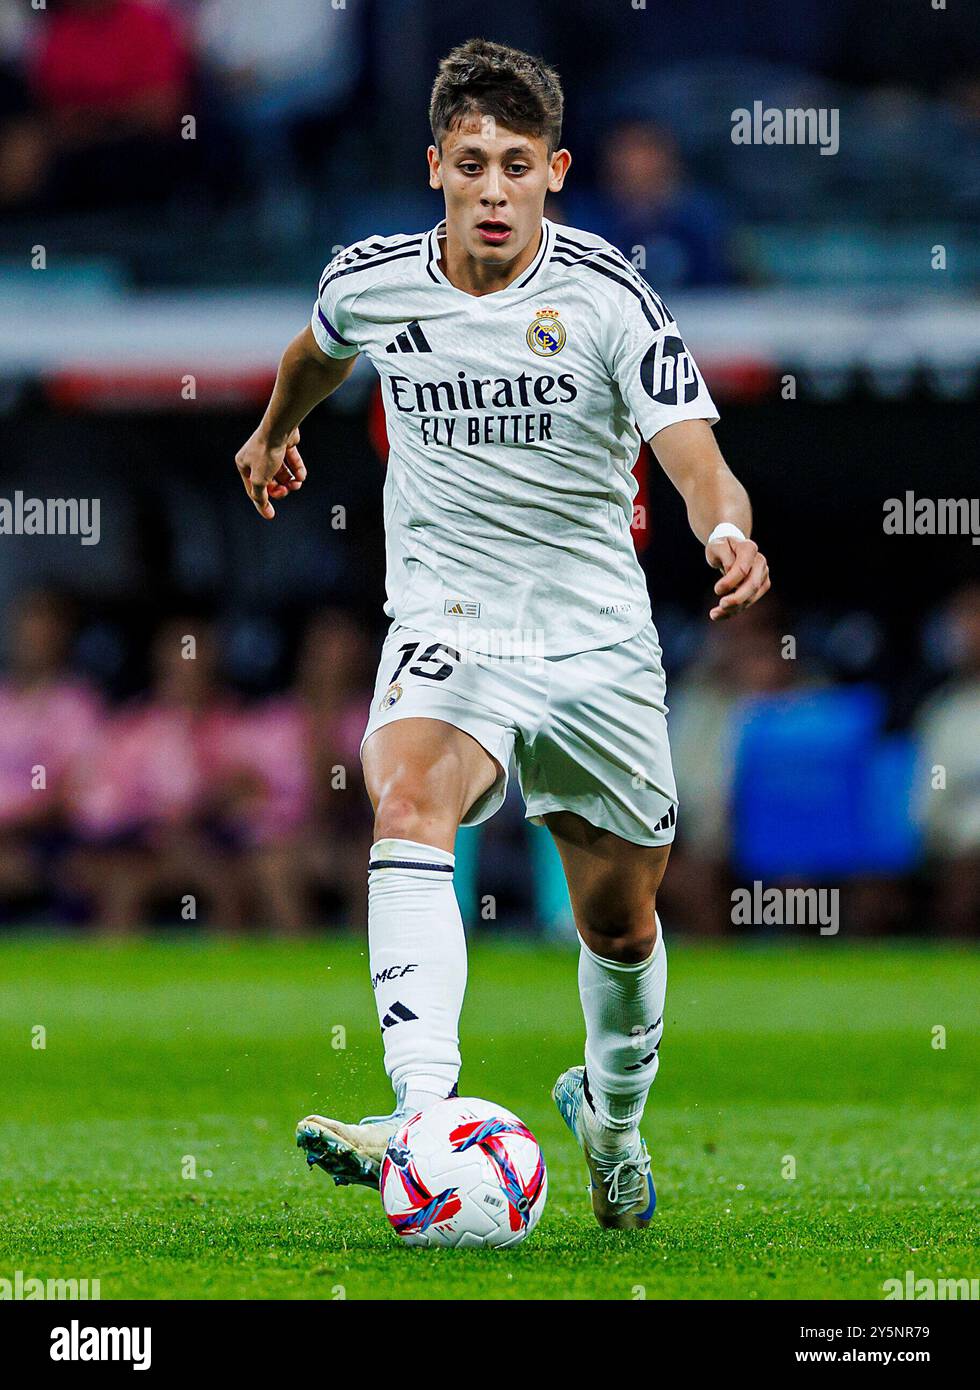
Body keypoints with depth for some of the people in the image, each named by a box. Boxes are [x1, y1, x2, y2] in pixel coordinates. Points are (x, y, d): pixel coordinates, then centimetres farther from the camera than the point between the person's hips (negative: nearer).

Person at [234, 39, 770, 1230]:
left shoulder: (609, 298, -13)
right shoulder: (373, 283, -4)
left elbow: (695, 460, -21)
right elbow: (320, 349, 22)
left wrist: (729, 533, -44)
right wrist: (275, 428, 41)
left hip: (596, 640, 0)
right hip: (447, 627, 0)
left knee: (620, 922, 11)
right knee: (408, 801, -32)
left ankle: (612, 1115, 43)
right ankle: (422, 1115, -47)